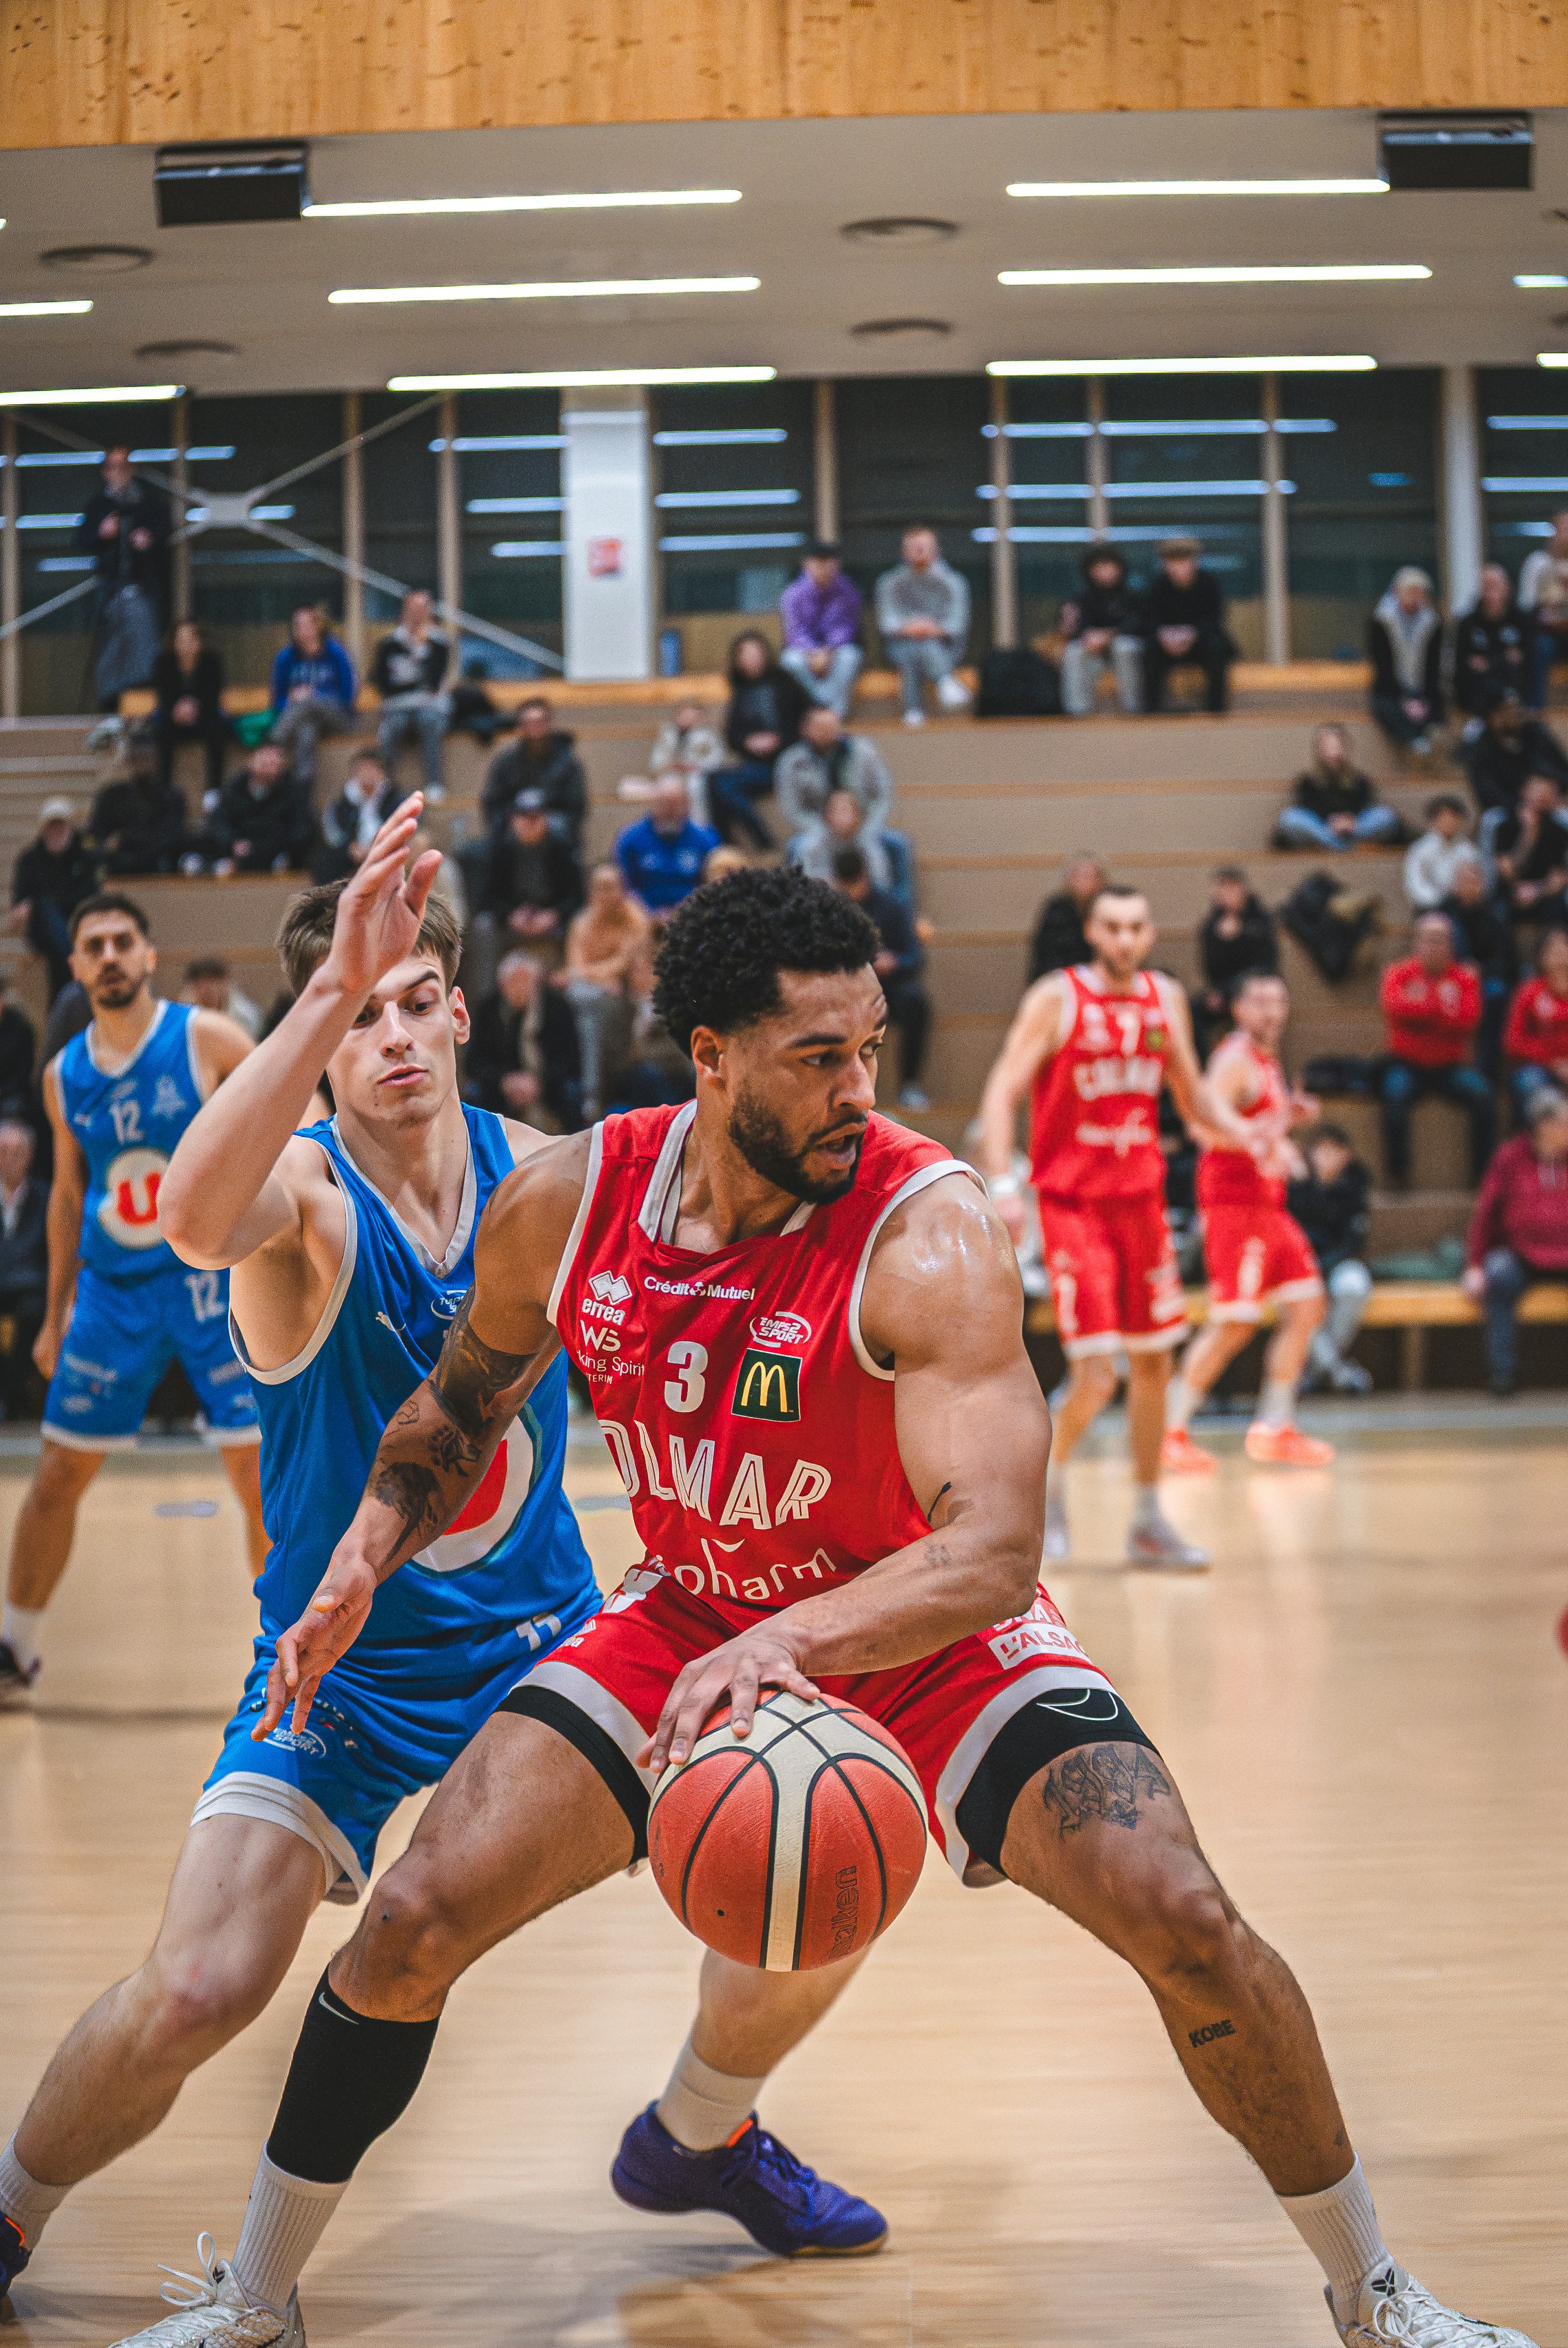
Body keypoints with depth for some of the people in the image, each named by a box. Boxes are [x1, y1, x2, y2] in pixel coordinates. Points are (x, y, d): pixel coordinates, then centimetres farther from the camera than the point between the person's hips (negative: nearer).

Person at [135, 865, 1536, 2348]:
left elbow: (993, 1550, -37)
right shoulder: (564, 1205, -15)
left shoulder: (929, 1236, -29)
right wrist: (365, 1556, -10)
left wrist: (796, 1642, -53)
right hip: (688, 1626, 3)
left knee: (1183, 1919, -19)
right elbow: (466, 1401, 7)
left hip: (926, 1638, -3)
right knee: (414, 1919, -9)